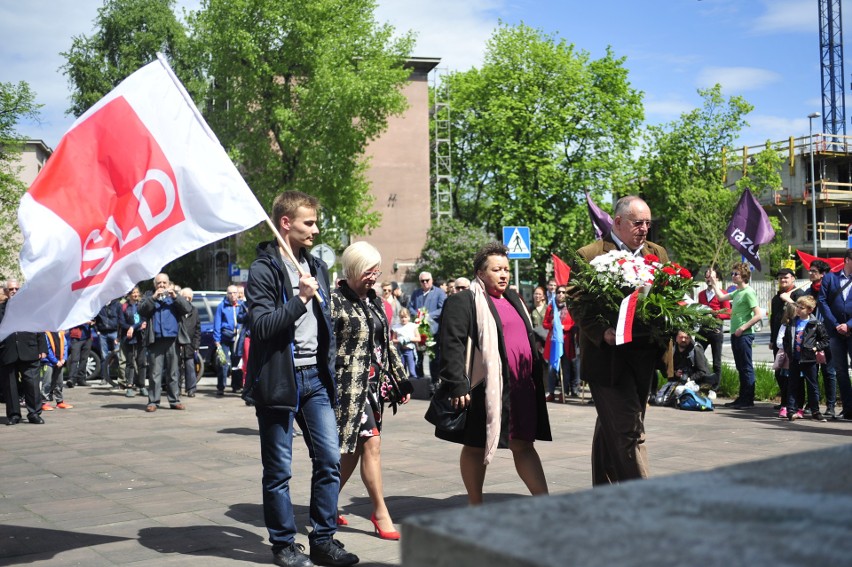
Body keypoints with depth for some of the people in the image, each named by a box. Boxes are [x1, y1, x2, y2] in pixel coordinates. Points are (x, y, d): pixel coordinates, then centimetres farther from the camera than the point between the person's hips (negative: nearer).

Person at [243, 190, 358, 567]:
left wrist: (329, 369, 16)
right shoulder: (264, 270, -8)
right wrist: (300, 299, -21)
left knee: (330, 458, 3)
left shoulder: (317, 267, 14)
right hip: (279, 379, -6)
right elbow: (262, 325, -17)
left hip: (315, 378, 6)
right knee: (278, 470, 3)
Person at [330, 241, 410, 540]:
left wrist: (400, 378, 18)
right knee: (371, 443, -9)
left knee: (353, 450, 9)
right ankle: (380, 513, 0)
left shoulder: (374, 300, 14)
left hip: (373, 384, 8)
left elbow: (387, 343, 20)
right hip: (350, 384, -8)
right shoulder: (335, 301, -10)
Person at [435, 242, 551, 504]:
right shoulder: (463, 302, -5)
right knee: (476, 447, 4)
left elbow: (529, 340, 27)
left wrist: (536, 380, 22)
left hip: (521, 388, 7)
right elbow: (452, 345, -13)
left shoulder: (514, 300, 19)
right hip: (484, 389, -7)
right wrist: (458, 386, -20)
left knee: (524, 445, 8)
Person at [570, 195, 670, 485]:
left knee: (612, 429, 16)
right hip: (608, 356, -6)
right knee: (628, 431, -10)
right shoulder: (589, 255, -4)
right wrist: (602, 333, -23)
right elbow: (577, 305, -8)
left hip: (646, 355, 6)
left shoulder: (658, 253, 14)